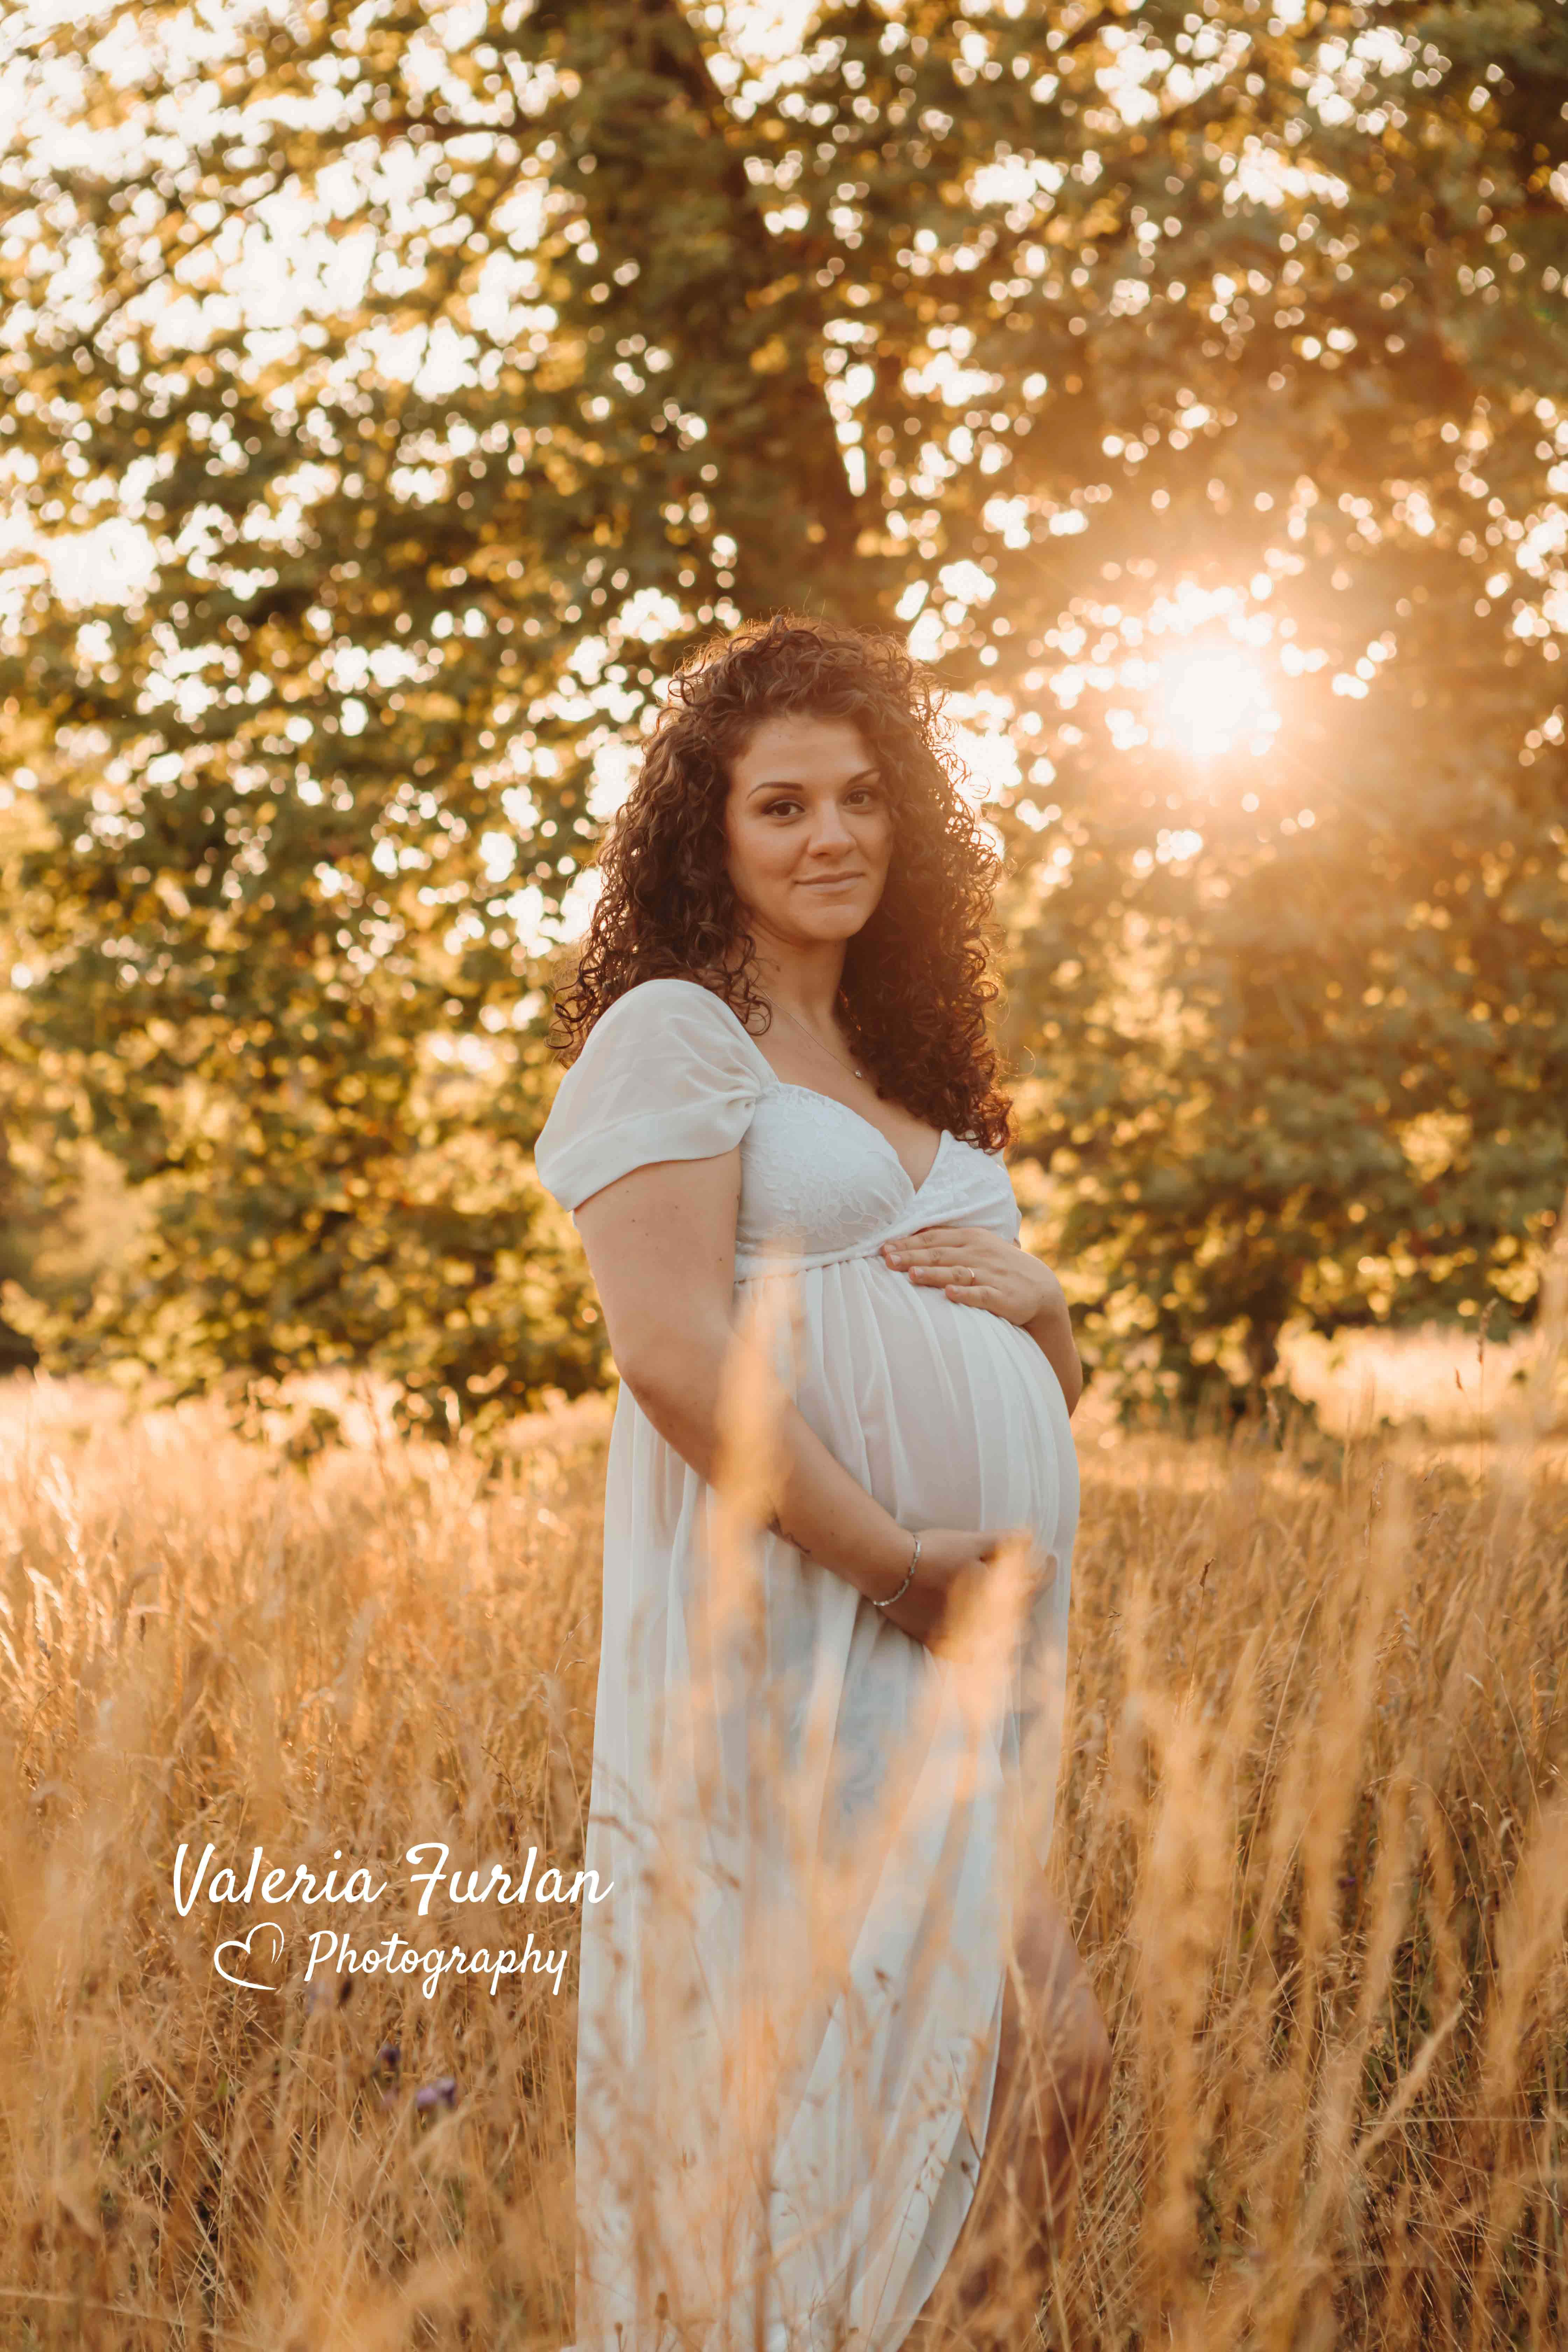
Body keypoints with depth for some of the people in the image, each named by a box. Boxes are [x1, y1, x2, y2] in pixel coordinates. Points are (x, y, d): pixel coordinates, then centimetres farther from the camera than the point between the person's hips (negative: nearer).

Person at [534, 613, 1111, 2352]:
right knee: (801, 2082, -5)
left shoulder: (911, 1070, 23)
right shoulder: (673, 1032, -1)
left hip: (978, 1638, 7)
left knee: (1048, 2056, 2)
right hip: (791, 1629, -7)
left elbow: (1043, 1384, 25)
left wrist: (1033, 1294, 2)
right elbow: (673, 1351, -14)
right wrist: (893, 1562, -15)